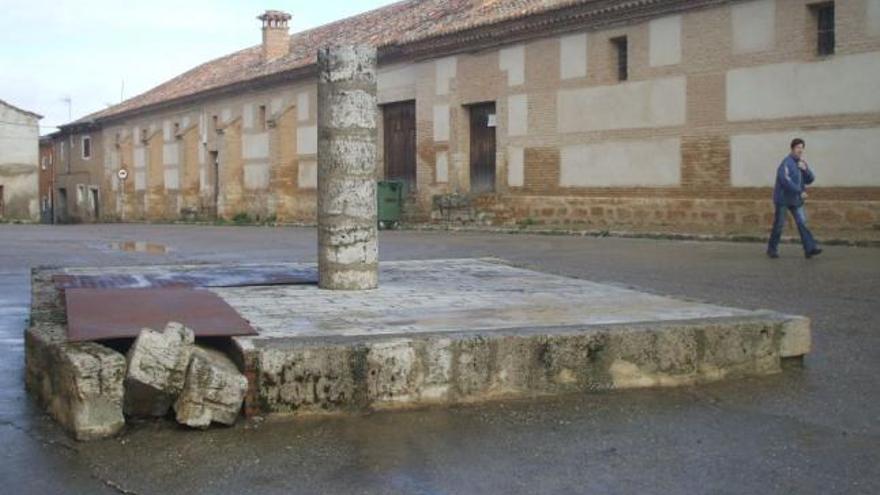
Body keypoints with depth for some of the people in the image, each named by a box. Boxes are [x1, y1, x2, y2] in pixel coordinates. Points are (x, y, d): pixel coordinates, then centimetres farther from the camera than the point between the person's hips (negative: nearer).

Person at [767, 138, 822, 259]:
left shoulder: (802, 163, 10)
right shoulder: (787, 162, -14)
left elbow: (810, 179, 7)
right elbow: (785, 181, -24)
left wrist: (805, 169, -12)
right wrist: (800, 192, -21)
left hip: (796, 199, 6)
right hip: (783, 199, -6)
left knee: (802, 223, -4)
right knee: (779, 225, 2)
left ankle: (810, 249, -10)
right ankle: (772, 249, 15)